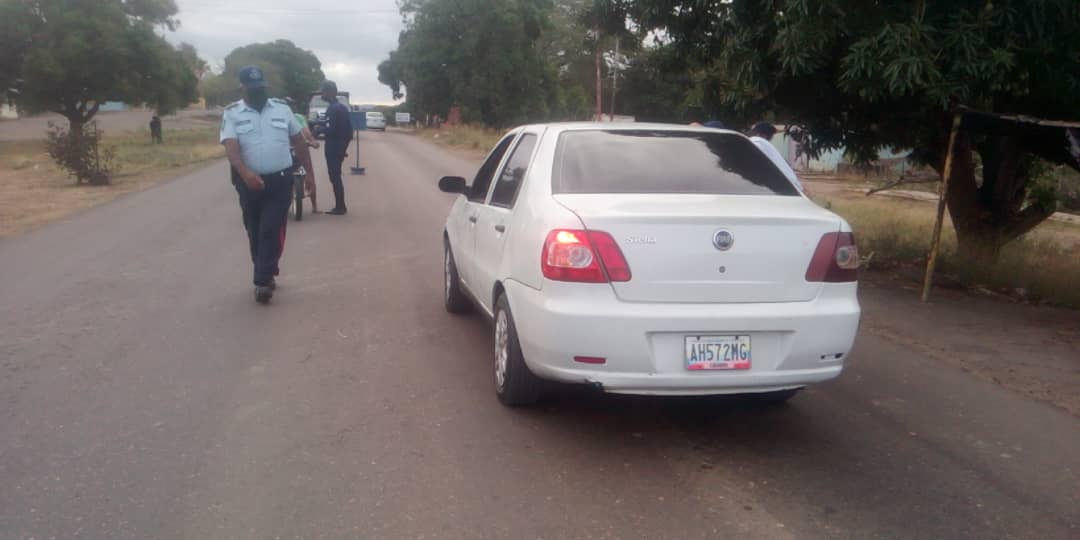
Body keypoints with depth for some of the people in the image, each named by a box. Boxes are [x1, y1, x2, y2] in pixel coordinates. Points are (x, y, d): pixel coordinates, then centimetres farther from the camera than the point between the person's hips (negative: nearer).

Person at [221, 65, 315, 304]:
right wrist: (245, 173, -33)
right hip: (250, 183, 1)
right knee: (255, 234, 11)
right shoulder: (232, 113, -2)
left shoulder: (282, 109, 5)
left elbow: (299, 142, 13)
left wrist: (309, 172, 11)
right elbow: (231, 148, -15)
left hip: (280, 181, 0)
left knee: (271, 231, -9)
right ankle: (266, 275, 27)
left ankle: (263, 281, -7)